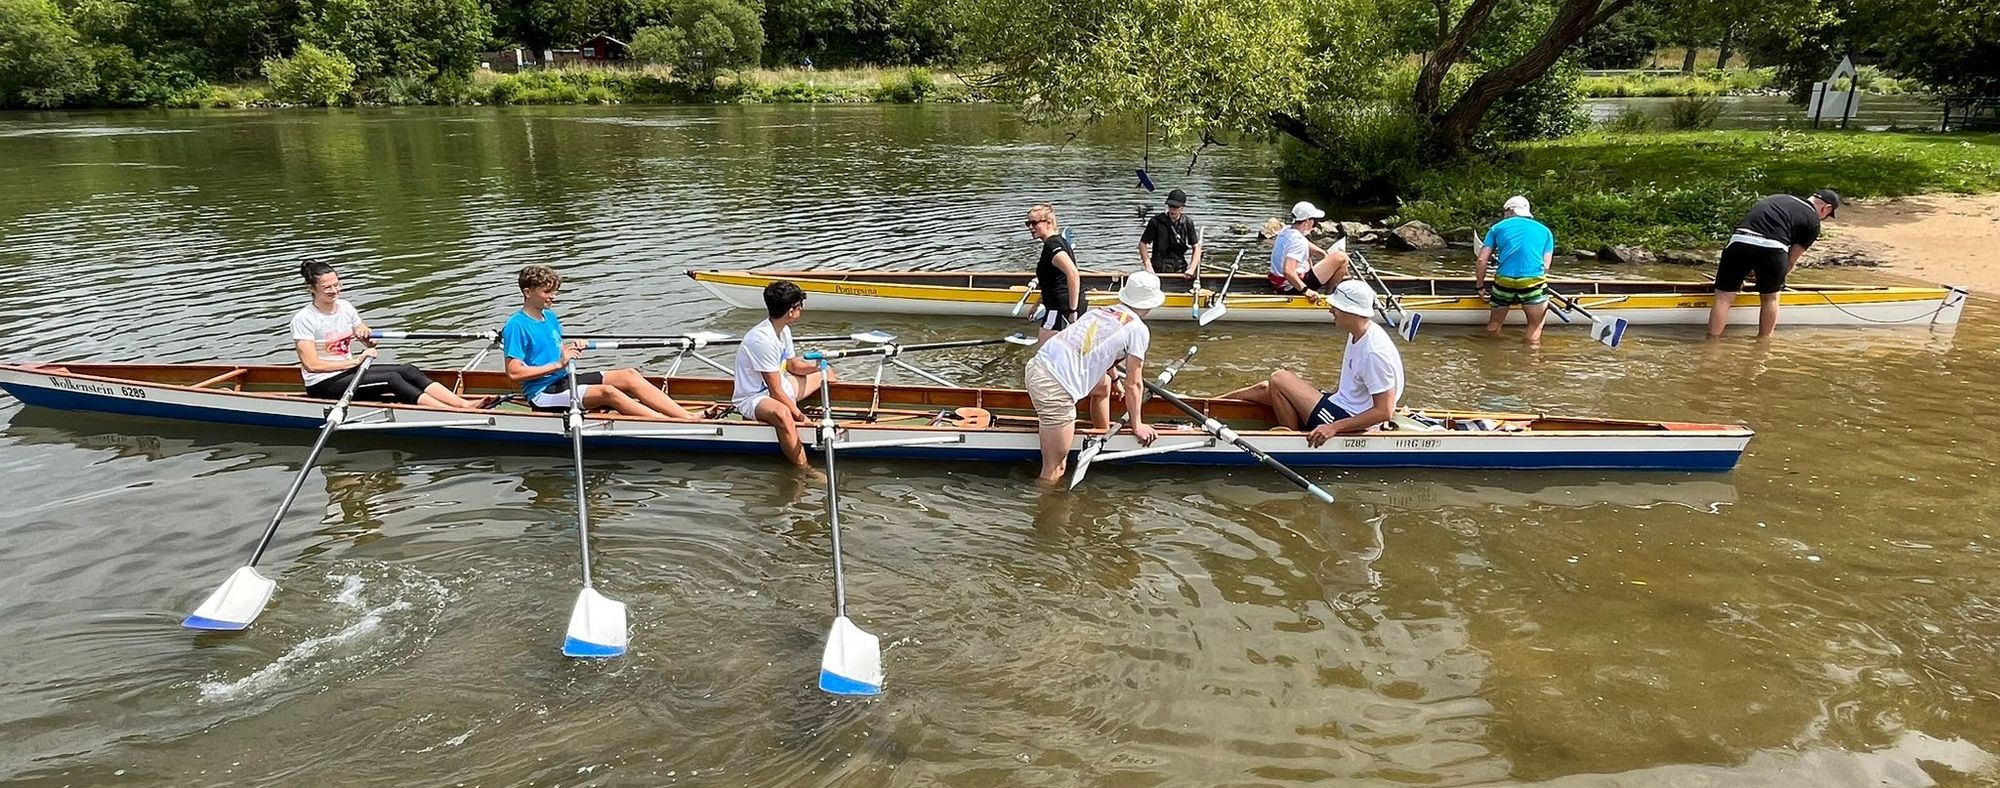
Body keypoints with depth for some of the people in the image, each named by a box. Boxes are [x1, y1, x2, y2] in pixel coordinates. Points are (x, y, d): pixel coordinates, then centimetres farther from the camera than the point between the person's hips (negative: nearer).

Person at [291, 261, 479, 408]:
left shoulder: (345, 307, 6)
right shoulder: (303, 319, -13)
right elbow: (312, 364, -20)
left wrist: (364, 334, -6)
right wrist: (356, 361, -21)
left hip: (351, 371, 7)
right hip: (323, 385, -7)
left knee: (408, 370, -17)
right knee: (391, 379, -28)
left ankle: (466, 404, -33)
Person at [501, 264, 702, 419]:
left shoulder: (550, 316, 14)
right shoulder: (516, 325, -12)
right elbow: (514, 373, -17)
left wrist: (569, 349, 4)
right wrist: (558, 364, -18)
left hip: (564, 380, 8)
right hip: (543, 393, -8)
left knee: (629, 375, -12)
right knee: (608, 392, -31)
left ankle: (690, 416, -26)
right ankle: (680, 425, -42)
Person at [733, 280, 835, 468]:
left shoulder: (783, 330, -1)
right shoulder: (762, 339, -30)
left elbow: (793, 365, 16)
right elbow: (776, 392, -26)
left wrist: (817, 366, -3)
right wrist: (801, 416, -21)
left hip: (780, 385, 11)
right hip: (753, 398, -11)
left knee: (827, 373, 17)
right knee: (781, 413, -44)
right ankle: (803, 470, -35)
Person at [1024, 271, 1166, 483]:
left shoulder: (1102, 311, 19)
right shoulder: (1138, 330, -3)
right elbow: (1133, 384, 2)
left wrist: (1114, 380, 57)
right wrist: (1137, 424, 15)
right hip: (1055, 388, -9)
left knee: (1104, 385, 34)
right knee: (1054, 472, -1)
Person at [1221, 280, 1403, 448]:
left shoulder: (1375, 352, -25)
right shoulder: (1358, 334, 4)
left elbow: (1385, 411, -26)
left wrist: (1334, 427, -27)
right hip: (1341, 404, 10)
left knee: (1278, 380, -14)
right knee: (1265, 389, 5)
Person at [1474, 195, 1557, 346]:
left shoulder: (1498, 227, 17)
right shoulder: (1544, 230, 20)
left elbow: (1482, 260, 8)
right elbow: (1546, 265, 12)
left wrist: (1480, 286, 16)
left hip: (1503, 280, 1)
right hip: (1533, 281, -1)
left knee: (1493, 327, 17)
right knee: (1535, 328, 6)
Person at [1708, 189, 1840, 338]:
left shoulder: (1778, 198, 33)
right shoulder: (1813, 221, 18)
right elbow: (1791, 260, 15)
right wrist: (1780, 278, 34)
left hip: (1739, 241, 2)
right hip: (1772, 248, -2)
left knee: (1723, 297, 6)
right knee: (1770, 298, 21)